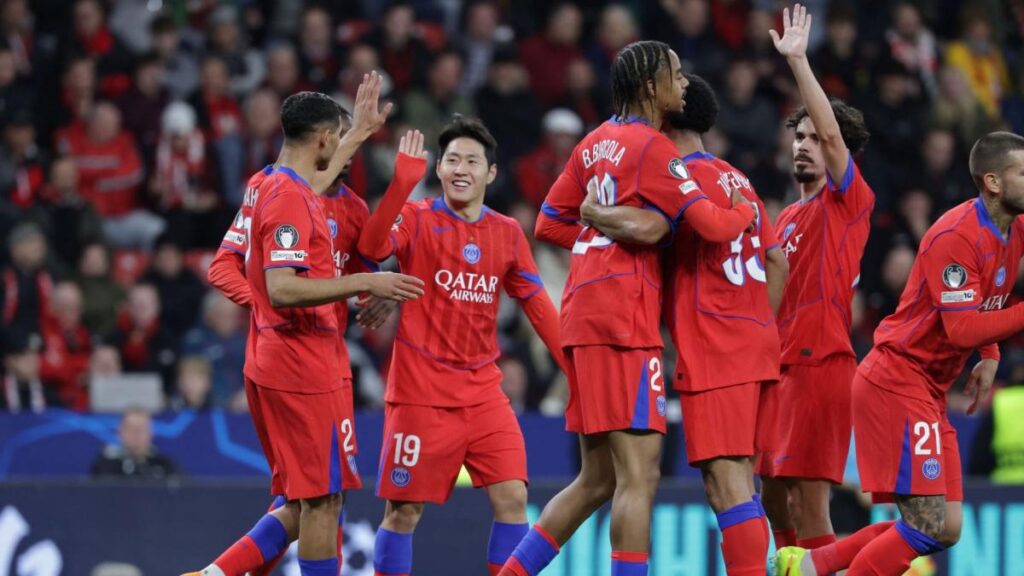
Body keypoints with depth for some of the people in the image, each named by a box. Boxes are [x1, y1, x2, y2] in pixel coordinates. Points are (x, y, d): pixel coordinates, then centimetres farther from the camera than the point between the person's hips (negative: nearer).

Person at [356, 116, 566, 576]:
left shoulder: (508, 233, 8)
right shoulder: (417, 219, -4)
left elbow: (537, 305, 11)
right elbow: (372, 246, -24)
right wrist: (403, 181, -34)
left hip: (483, 391, 4)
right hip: (421, 392, -3)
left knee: (512, 497, -6)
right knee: (404, 510, -1)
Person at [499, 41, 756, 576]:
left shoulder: (597, 142, 16)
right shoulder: (655, 149, -9)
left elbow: (550, 224, 20)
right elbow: (714, 225, -15)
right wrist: (747, 209, 6)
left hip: (585, 310, 9)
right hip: (623, 315, -9)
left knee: (598, 479, 13)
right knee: (639, 475, -10)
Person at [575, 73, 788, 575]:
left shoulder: (688, 175, -8)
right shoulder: (736, 180, 19)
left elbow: (647, 226, -27)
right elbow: (777, 262, 20)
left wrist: (594, 212, -10)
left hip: (713, 348, -9)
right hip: (755, 343, 9)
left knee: (726, 484, -13)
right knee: (739, 484, 10)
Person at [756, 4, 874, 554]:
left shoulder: (849, 201, -2)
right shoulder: (787, 217, 20)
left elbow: (833, 132, -17)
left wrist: (798, 60, -19)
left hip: (821, 362, -8)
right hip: (779, 365, 9)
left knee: (808, 501, -13)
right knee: (775, 499, 8)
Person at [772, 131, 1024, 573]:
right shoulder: (957, 236, -20)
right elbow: (961, 329, -26)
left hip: (928, 391, 10)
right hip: (897, 382, -10)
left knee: (945, 529, 5)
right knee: (930, 526, -16)